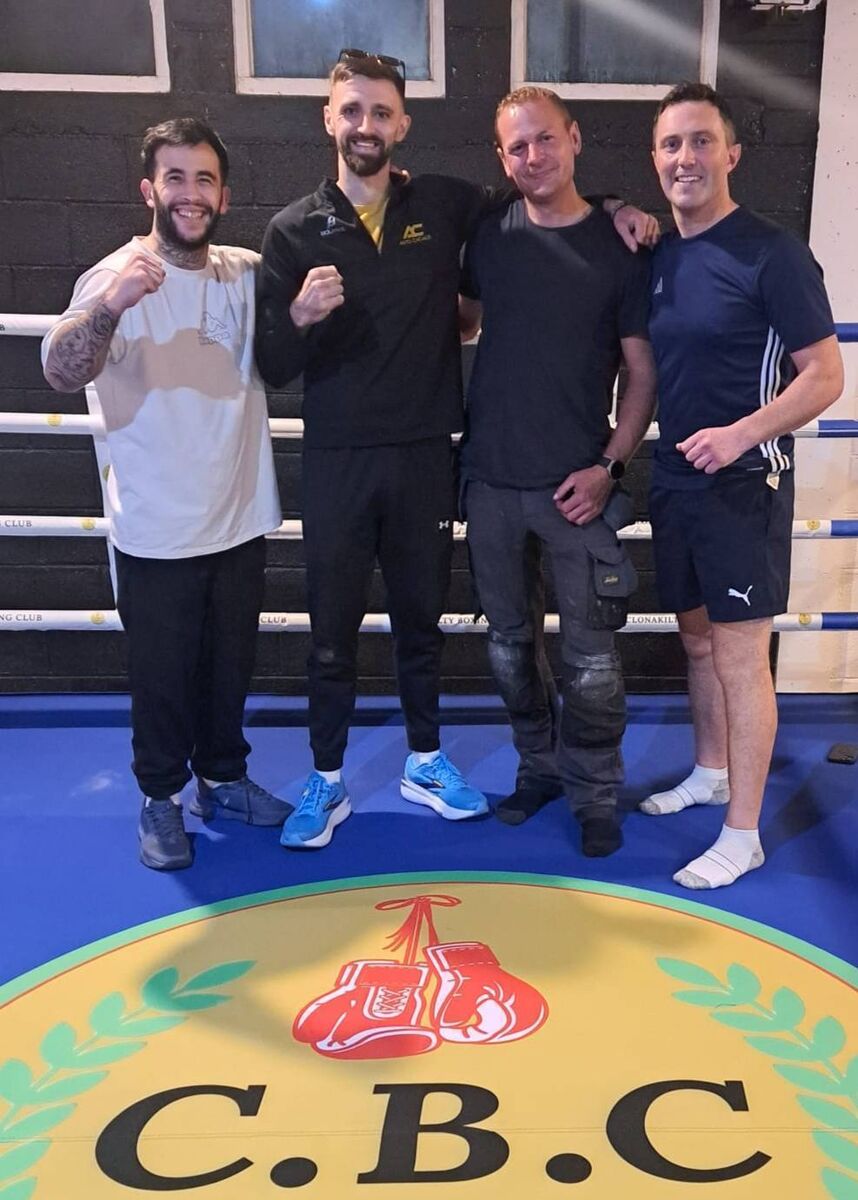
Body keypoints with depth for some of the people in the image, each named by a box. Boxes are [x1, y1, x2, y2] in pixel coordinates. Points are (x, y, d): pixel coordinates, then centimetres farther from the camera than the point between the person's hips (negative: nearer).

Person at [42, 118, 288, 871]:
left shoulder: (249, 274, 2)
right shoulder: (119, 277, -11)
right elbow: (61, 373, -25)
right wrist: (110, 307, -46)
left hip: (241, 520, 4)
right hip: (158, 531, -3)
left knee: (230, 666, 17)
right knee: (162, 675, 10)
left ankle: (224, 777, 38)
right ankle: (160, 799, 30)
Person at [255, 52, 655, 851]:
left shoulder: (448, 205, 2)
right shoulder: (294, 230, 0)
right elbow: (272, 369, -3)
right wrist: (300, 317, -23)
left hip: (424, 457, 1)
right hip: (336, 462, -1)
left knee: (421, 620, 14)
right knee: (332, 630, 7)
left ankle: (426, 763, 32)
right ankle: (326, 781, 24)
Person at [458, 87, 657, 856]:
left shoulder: (619, 248, -2)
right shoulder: (490, 236, 5)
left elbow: (643, 372, 0)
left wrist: (610, 465, -10)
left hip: (576, 487, -3)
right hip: (492, 481, 3)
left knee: (591, 659, 1)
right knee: (511, 642, 14)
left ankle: (595, 794, 20)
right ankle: (539, 765, 33)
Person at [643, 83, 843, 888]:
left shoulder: (770, 253, -11)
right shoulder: (662, 255, 9)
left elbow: (825, 375, -13)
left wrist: (740, 434, -26)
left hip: (743, 485, -7)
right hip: (674, 481, 7)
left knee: (739, 656, -1)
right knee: (697, 639, 18)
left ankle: (743, 835, 11)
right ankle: (710, 773, 37)